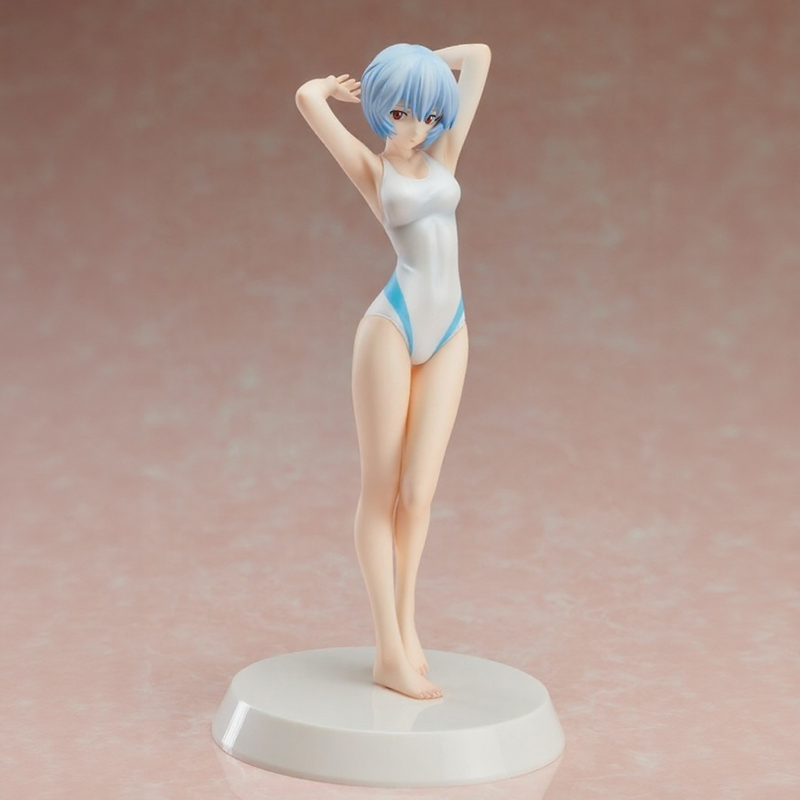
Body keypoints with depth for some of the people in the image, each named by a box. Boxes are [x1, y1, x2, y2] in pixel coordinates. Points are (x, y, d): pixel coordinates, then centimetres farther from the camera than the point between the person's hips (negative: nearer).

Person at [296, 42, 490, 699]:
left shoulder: (444, 154, 14)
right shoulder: (371, 168, 4)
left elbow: (479, 56, 16)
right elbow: (308, 96, -7)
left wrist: (416, 63, 23)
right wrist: (345, 86, 12)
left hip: (447, 336, 4)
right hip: (393, 327, -4)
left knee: (419, 493, 3)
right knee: (383, 492, 0)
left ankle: (404, 626, 19)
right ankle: (391, 652, 3)